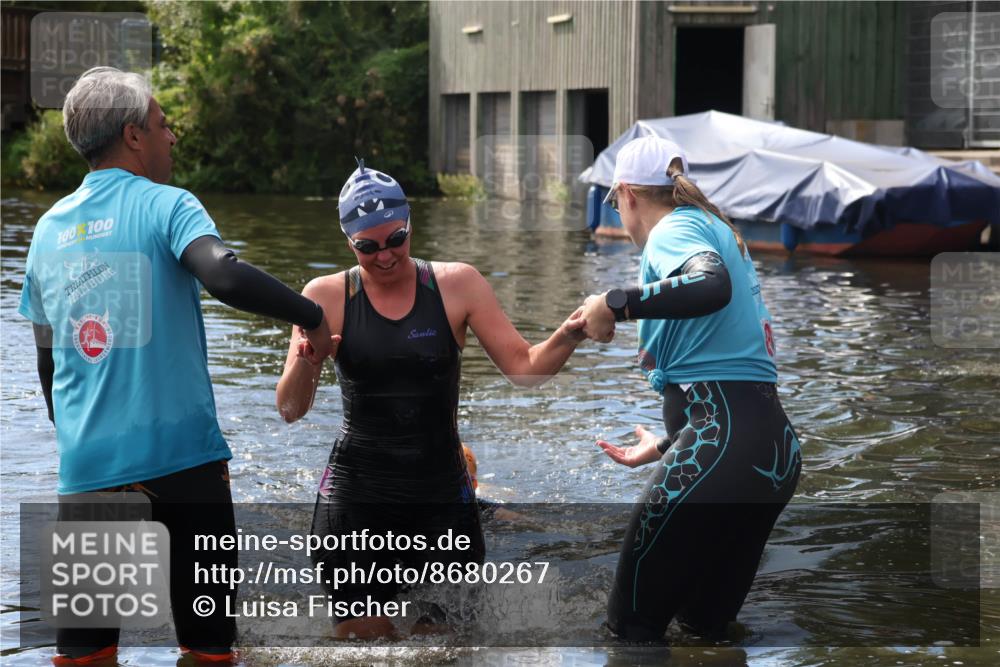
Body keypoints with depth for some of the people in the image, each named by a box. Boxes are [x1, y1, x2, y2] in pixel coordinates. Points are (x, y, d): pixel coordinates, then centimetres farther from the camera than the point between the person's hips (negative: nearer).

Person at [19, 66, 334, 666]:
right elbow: (224, 276, -26)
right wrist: (311, 316, -13)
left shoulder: (50, 228, 11)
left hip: (85, 465, 5)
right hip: (179, 454, -5)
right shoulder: (164, 206, -6)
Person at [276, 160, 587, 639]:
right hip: (356, 500, -1)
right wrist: (303, 364, -26)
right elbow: (290, 410, -5)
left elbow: (524, 368, -1)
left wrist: (567, 337, -20)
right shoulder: (327, 297, -3)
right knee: (362, 636, 0)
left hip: (442, 494, 1)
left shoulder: (457, 285, -2)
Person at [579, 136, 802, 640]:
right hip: (770, 446, 9)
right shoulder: (714, 228, 23)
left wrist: (613, 304, -19)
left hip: (721, 443, -9)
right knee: (706, 625, 19)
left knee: (632, 626, -1)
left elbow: (711, 286, -29)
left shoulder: (675, 227, -3)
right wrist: (666, 446, 34)